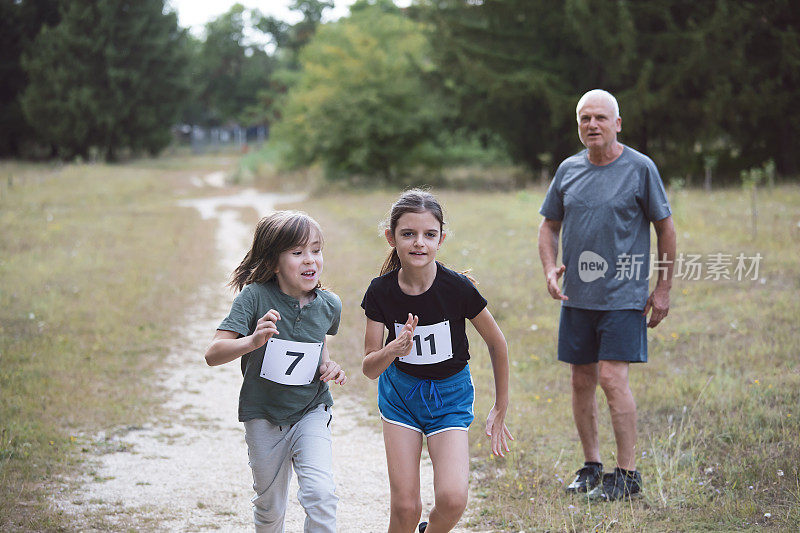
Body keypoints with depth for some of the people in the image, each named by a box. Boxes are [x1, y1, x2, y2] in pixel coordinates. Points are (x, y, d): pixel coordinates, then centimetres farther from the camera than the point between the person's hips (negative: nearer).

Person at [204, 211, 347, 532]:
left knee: (320, 494, -19)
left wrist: (328, 367, -2)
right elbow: (213, 355, -24)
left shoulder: (329, 305, -7)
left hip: (311, 412, 1)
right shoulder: (254, 297, -19)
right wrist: (252, 341, -42)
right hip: (263, 418, -1)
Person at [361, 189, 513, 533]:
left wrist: (500, 409, 3)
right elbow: (369, 369, -12)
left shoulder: (458, 288, -21)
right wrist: (393, 350, -35)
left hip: (450, 393, -1)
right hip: (400, 392, 1)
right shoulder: (381, 292, -15)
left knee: (452, 499, -18)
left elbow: (496, 344, -5)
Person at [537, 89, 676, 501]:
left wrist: (663, 288, 0)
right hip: (576, 297, 5)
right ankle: (591, 466, 22)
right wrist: (550, 269, -2)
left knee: (612, 378, -12)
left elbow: (665, 228, 1)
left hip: (623, 296, -5)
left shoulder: (640, 168, -4)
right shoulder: (568, 170, 8)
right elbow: (549, 226, 16)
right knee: (582, 381, 9)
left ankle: (628, 473, -2)